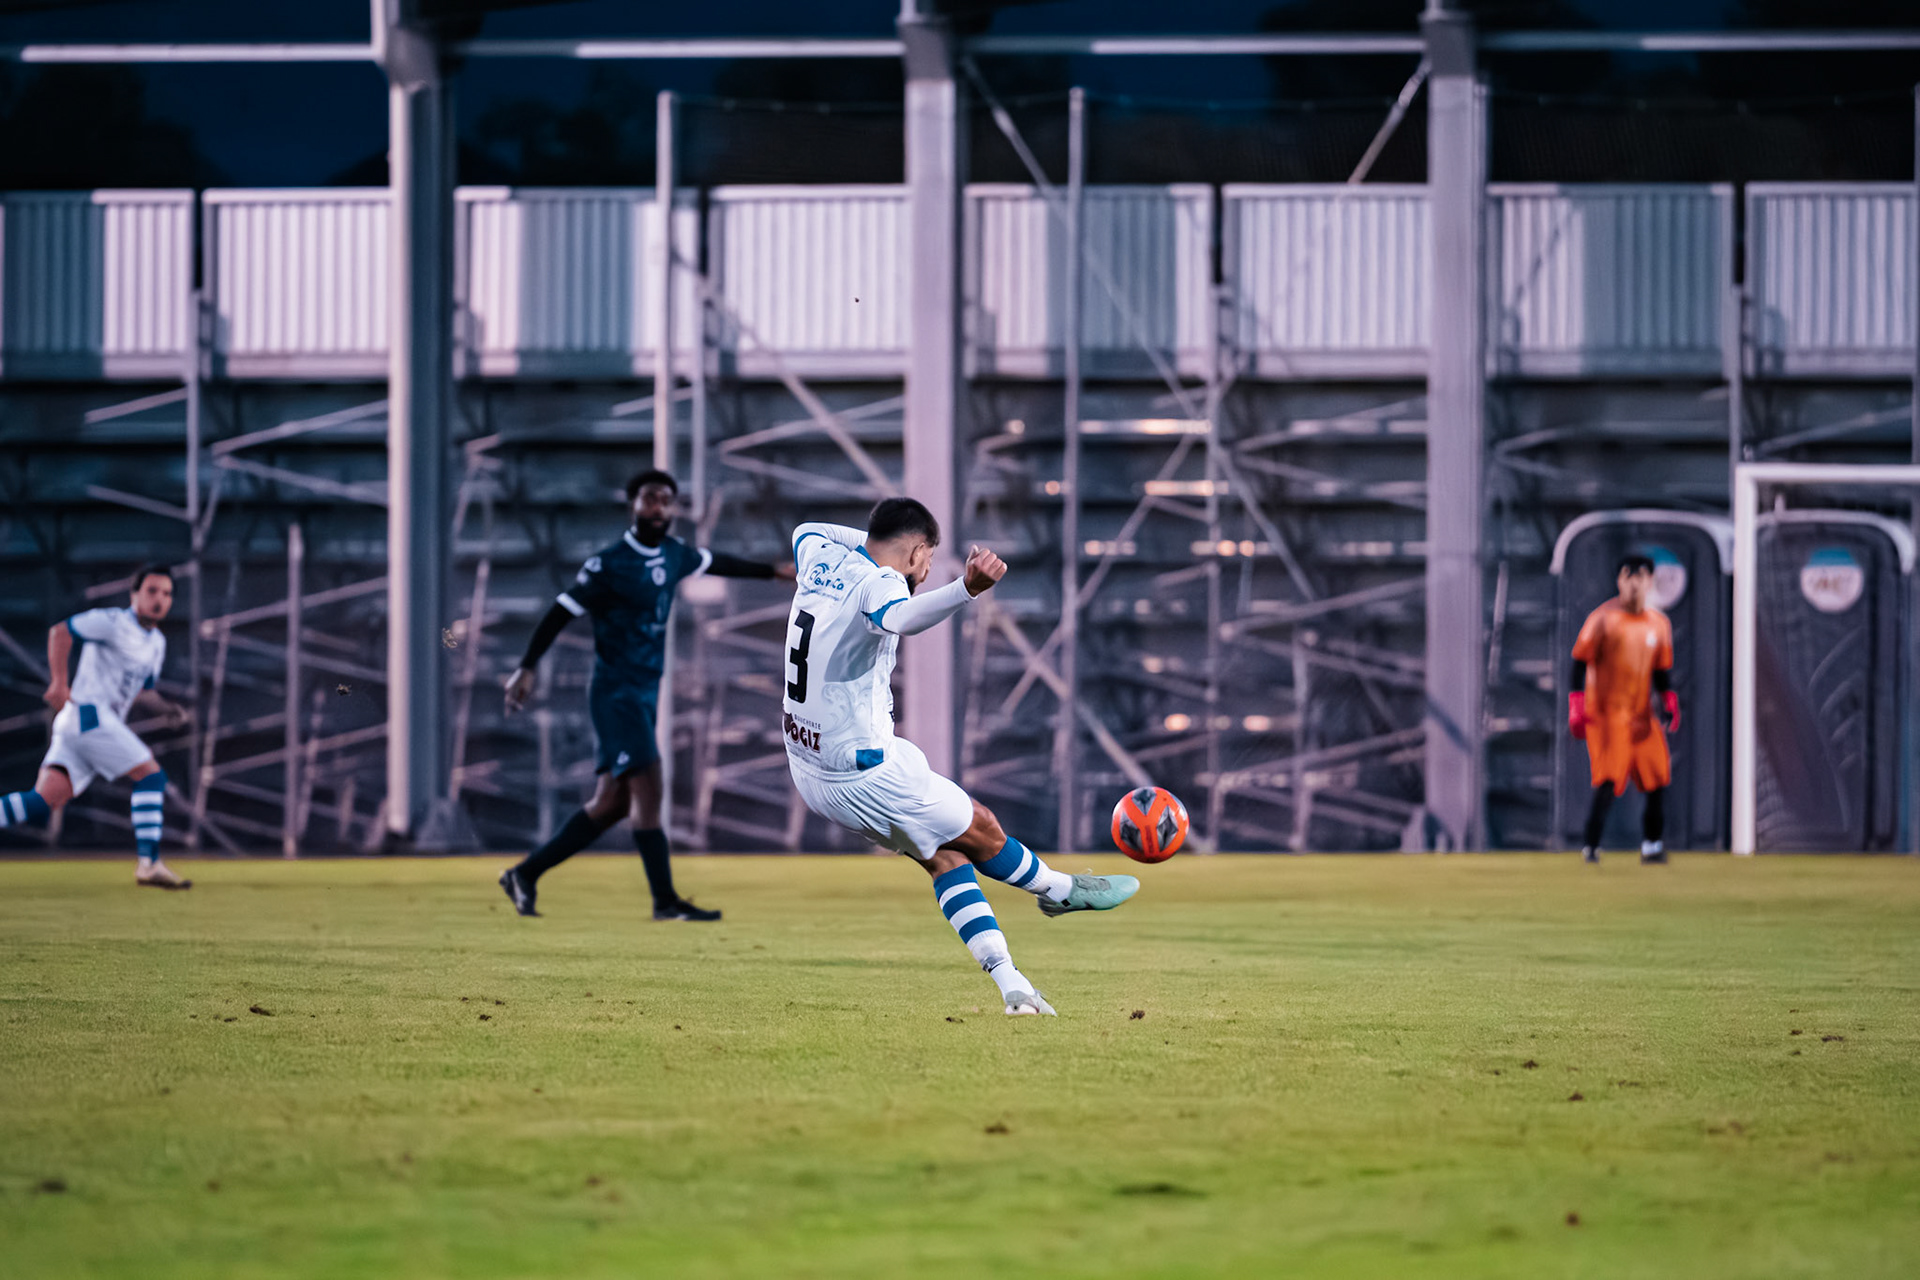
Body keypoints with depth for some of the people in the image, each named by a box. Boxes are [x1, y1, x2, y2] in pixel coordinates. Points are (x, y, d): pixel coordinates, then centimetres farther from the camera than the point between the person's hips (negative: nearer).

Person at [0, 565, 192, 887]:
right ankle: (149, 863, -18)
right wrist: (58, 683, -16)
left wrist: (166, 708, 13)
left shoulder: (157, 643, 22)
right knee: (151, 775, -13)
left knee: (41, 806, -5)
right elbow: (60, 631, -7)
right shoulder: (113, 623, -5)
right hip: (88, 712, -9)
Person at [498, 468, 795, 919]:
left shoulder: (674, 555, 9)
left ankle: (526, 873, 15)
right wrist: (527, 668, -17)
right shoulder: (608, 565, -13)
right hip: (616, 692, -8)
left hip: (645, 695, 8)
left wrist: (772, 571, 38)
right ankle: (665, 901, -13)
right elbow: (560, 613, -12)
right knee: (647, 787, -15)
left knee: (611, 803, 7)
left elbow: (715, 563, 29)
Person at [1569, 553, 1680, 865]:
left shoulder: (1659, 623, 10)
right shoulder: (1603, 619, -6)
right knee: (1608, 781, -15)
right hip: (1606, 713, -5)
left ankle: (1652, 844, 13)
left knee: (1658, 777, 1)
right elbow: (1581, 661, -6)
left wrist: (1670, 700, 1)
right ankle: (1590, 845, -6)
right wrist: (1576, 707, -14)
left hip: (1642, 716, 6)